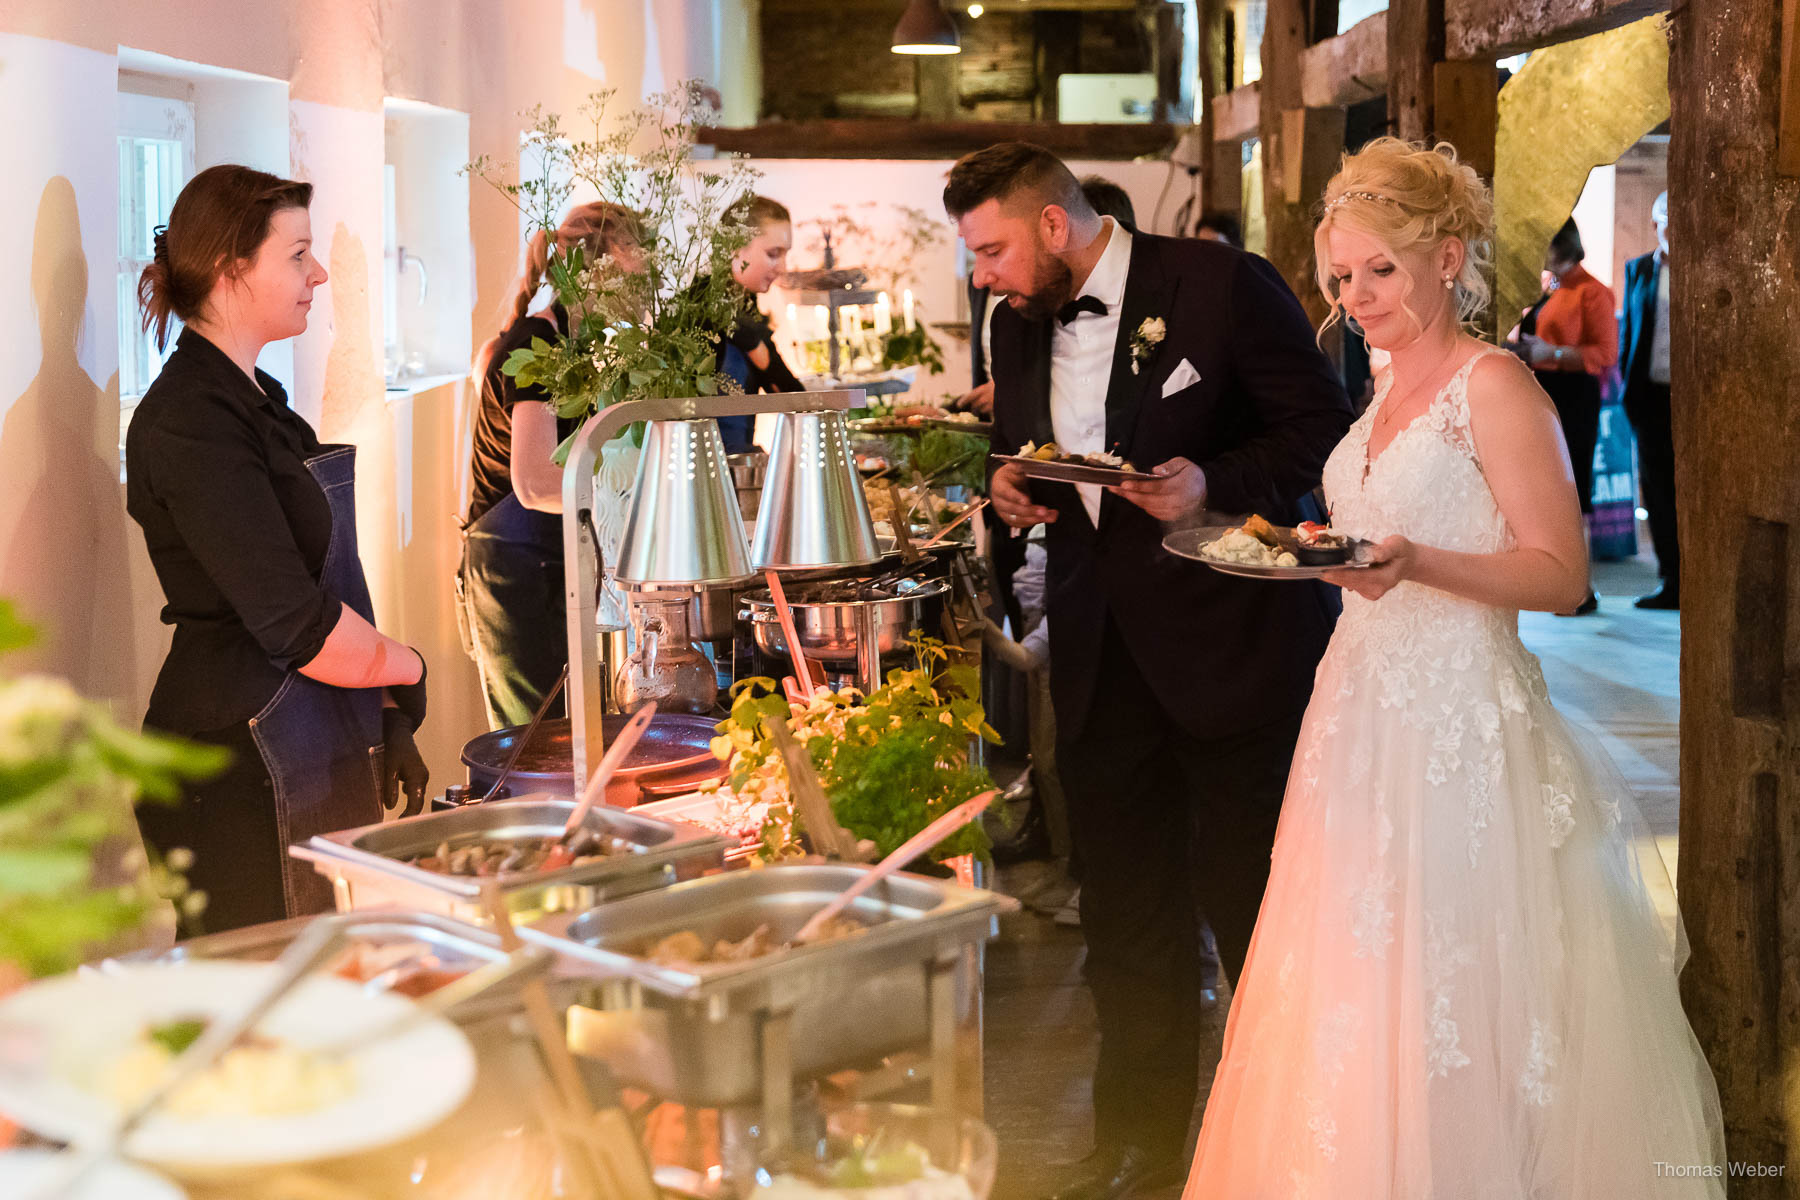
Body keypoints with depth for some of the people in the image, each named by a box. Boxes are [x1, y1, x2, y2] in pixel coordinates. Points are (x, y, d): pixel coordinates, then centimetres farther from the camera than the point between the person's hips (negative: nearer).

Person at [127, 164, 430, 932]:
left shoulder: (253, 400, 14)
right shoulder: (189, 425, -18)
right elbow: (297, 626, -21)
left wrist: (387, 721, 10)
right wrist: (407, 669, -4)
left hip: (311, 756, 9)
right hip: (238, 774, -9)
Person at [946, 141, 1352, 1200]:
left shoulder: (1222, 286, -10)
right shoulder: (1019, 327, 10)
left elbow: (1326, 427, -8)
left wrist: (1215, 485, -22)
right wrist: (1013, 491, 0)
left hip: (1230, 642, -6)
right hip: (1100, 656, 6)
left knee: (1250, 902, 4)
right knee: (1125, 913, 13)